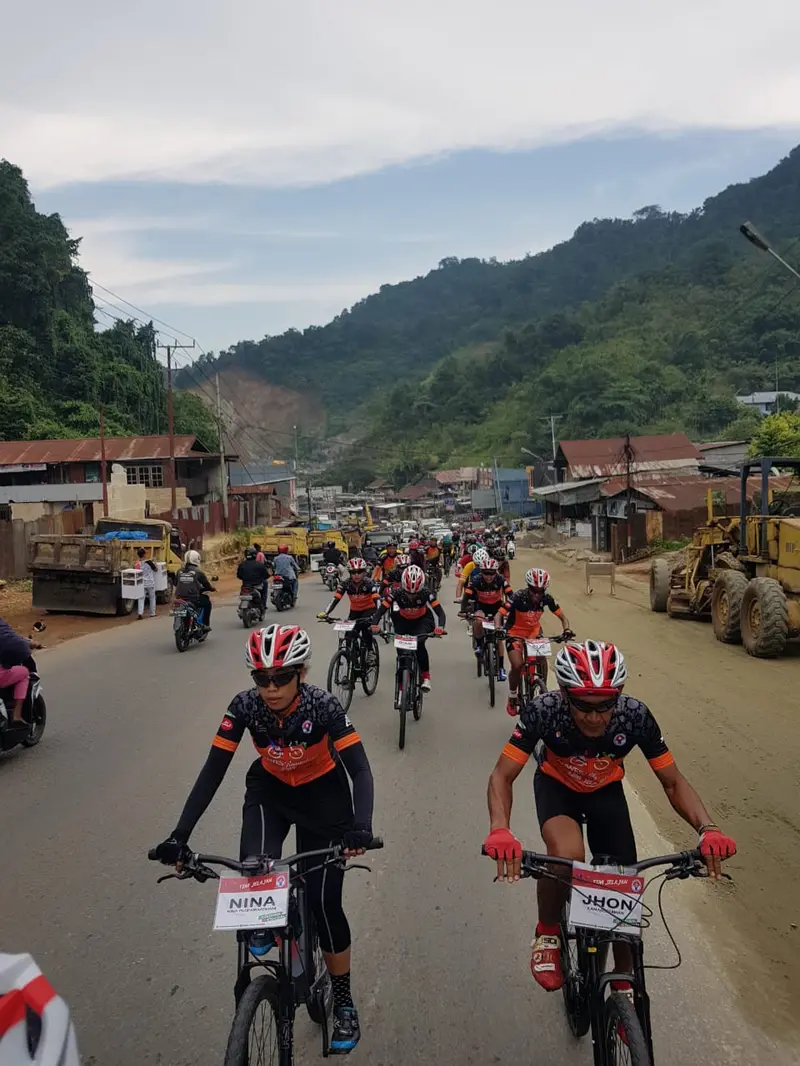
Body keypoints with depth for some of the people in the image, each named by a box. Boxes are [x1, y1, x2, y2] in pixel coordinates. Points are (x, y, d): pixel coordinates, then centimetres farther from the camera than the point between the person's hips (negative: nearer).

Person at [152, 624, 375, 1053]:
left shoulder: (323, 705, -31)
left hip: (322, 795, -2)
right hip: (270, 790, 2)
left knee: (324, 901, -4)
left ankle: (342, 999, 20)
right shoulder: (245, 706, -25)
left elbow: (360, 770, -34)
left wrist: (360, 827, -50)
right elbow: (213, 771, -23)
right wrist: (180, 835, -31)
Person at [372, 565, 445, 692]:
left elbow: (440, 612, -34)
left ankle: (426, 677, -13)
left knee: (419, 644, -28)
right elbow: (380, 611, -32)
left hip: (422, 620, -2)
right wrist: (374, 625, -51)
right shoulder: (396, 593, -31)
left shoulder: (426, 593, -32)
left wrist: (440, 627, -55)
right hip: (404, 621, 2)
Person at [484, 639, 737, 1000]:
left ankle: (624, 980, 26)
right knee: (567, 854, -32)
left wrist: (707, 828, -38)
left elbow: (673, 782, -20)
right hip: (556, 786, -2)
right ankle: (547, 933, -1)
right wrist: (500, 831, -50)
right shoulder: (544, 711, -36)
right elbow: (503, 776, -31)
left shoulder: (635, 716, -32)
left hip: (606, 791, 2)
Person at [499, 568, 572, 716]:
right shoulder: (518, 597, -28)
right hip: (515, 633, -3)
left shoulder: (546, 598, -17)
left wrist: (566, 629, -28)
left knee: (542, 660, -18)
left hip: (534, 632, 3)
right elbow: (500, 614, -29)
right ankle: (512, 697, 6)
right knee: (517, 666, -18)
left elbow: (562, 616, -9)